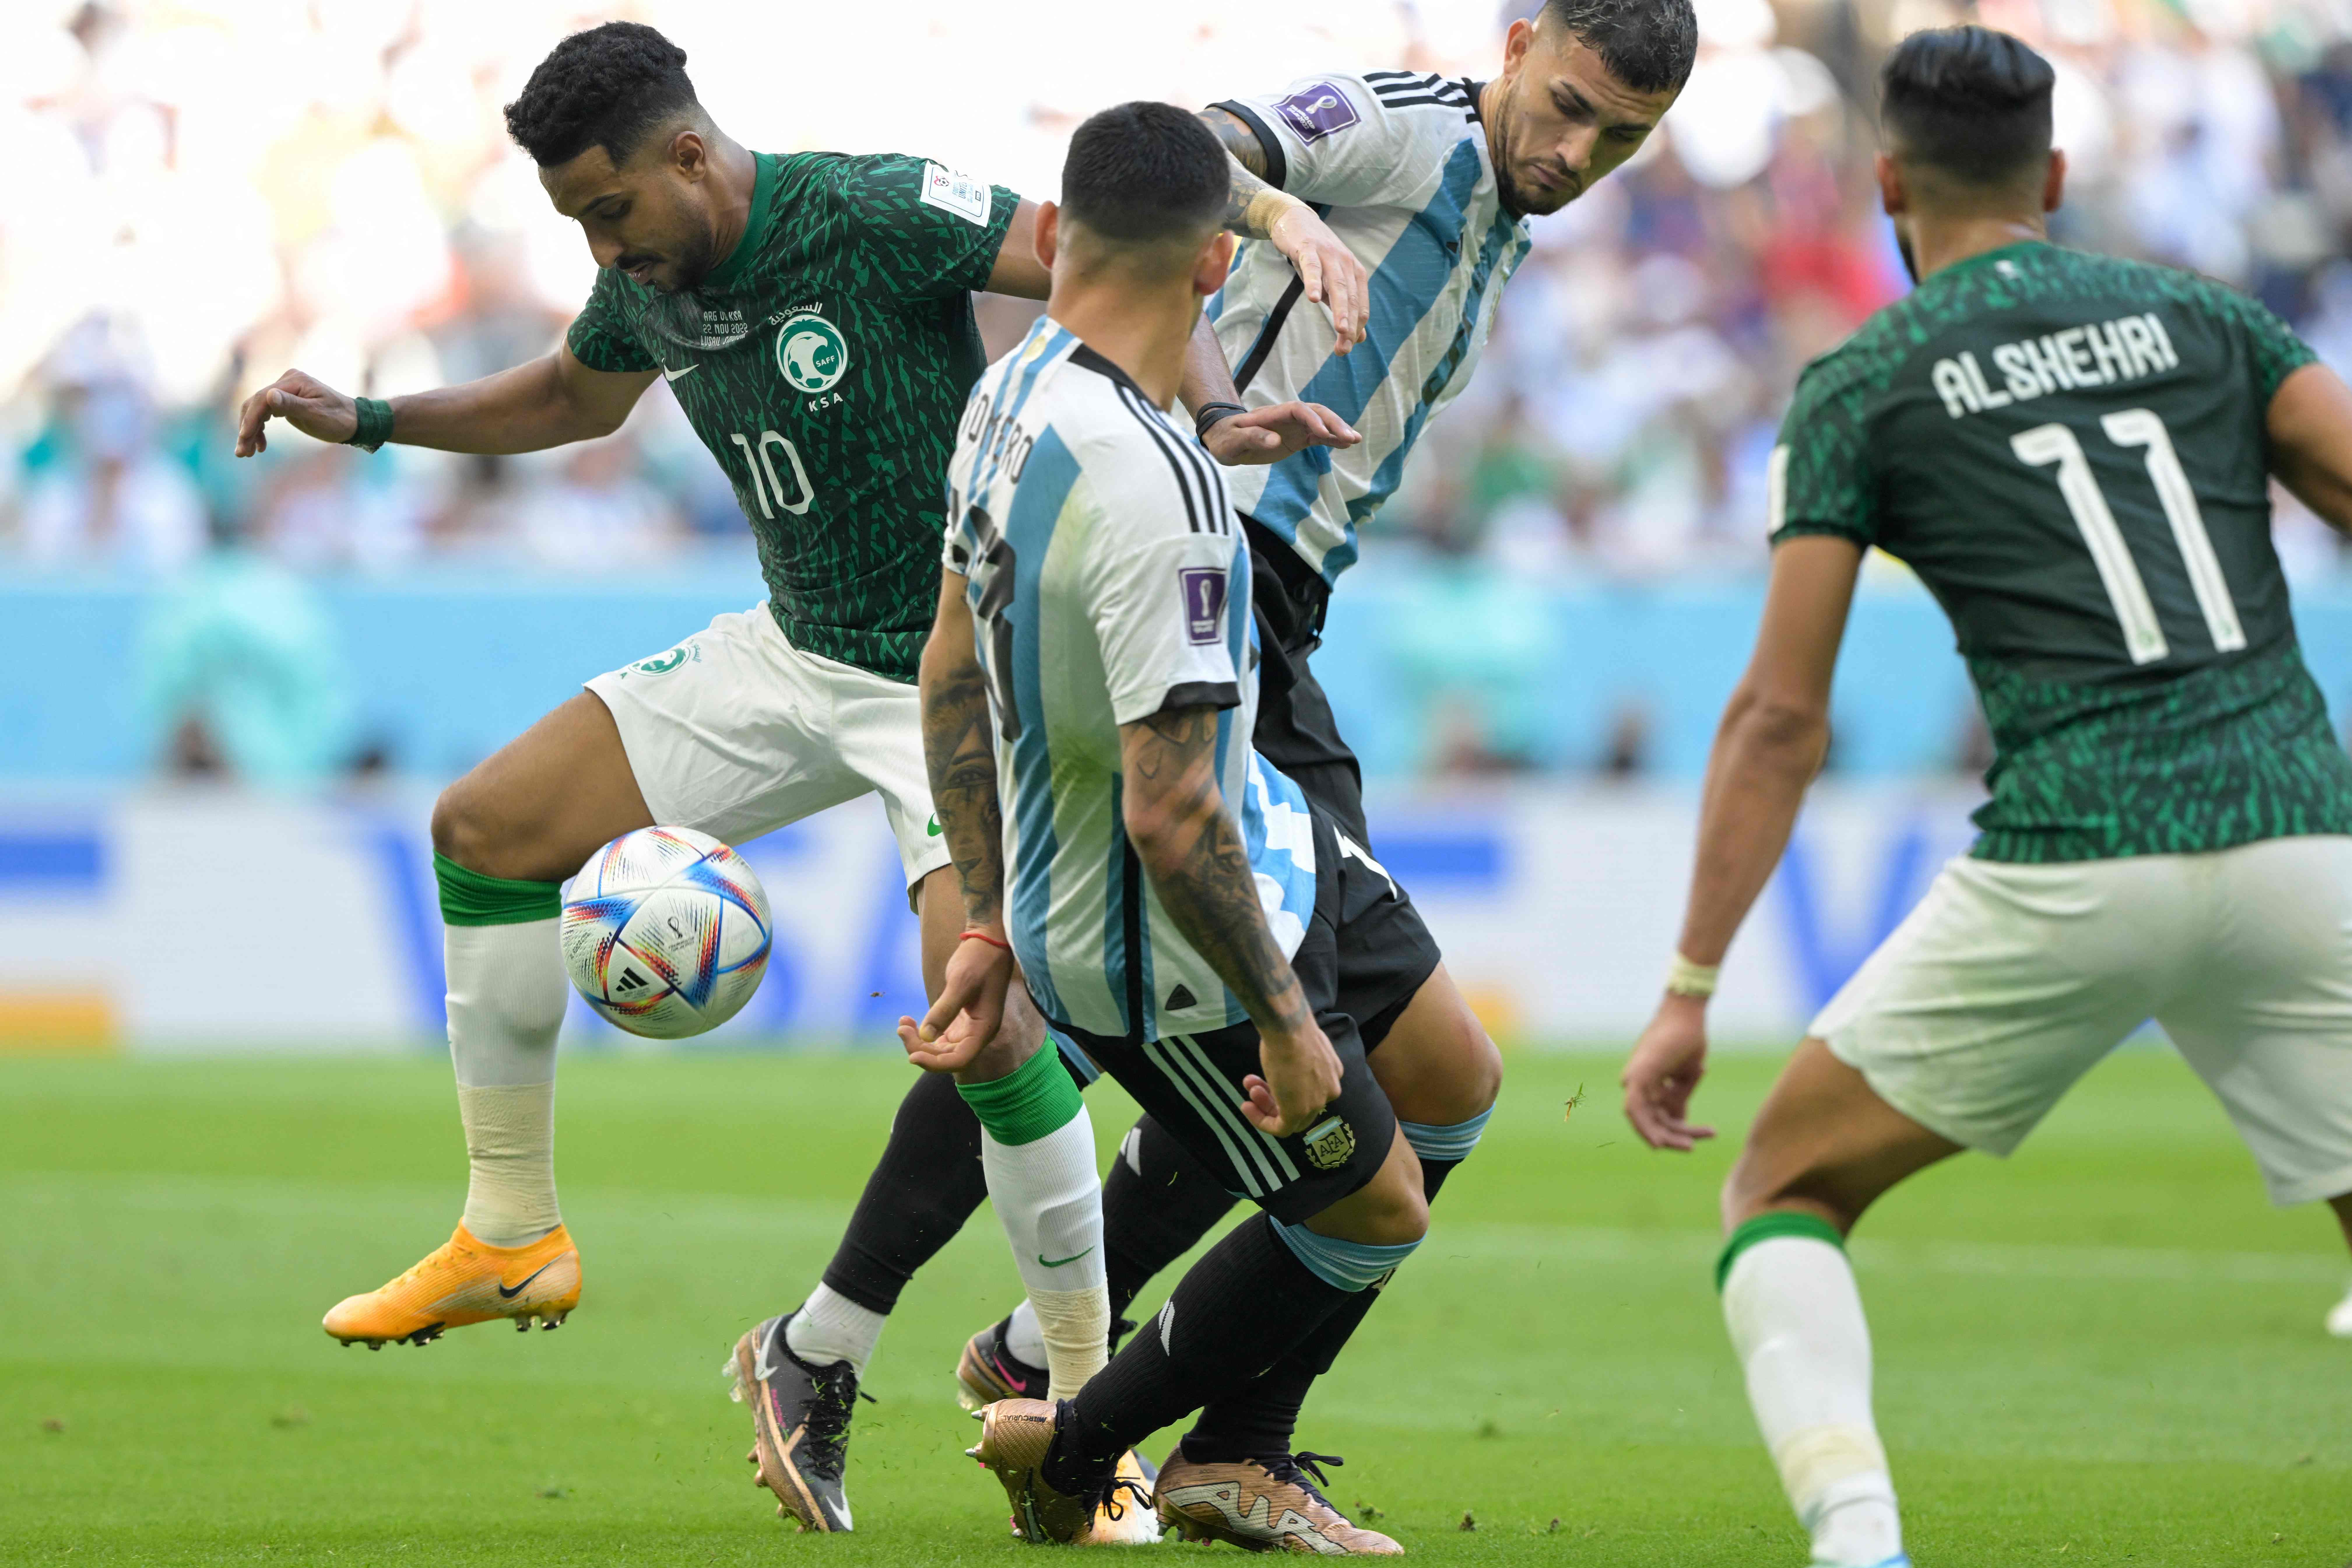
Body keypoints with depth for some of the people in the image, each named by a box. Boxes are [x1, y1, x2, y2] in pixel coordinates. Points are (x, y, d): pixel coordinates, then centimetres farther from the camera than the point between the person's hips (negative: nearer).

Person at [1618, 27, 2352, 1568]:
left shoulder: (1863, 384, 10)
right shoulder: (2204, 318, 18)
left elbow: (1782, 717, 6)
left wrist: (1690, 994, 8)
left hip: (2073, 862, -2)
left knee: (1787, 1192, 14)